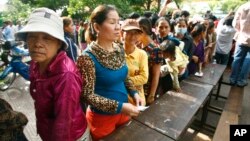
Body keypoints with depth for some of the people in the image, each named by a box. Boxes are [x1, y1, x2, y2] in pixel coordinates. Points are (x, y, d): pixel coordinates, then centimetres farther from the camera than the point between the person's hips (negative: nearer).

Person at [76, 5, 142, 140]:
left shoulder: (119, 49, -4)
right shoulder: (88, 57, -23)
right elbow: (88, 95, -21)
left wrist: (134, 93, -6)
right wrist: (119, 106, -27)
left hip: (123, 112, 6)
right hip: (102, 117, -5)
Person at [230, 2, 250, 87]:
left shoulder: (242, 7, -5)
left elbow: (235, 24, -1)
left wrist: (242, 32, 13)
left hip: (241, 38, 2)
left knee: (237, 59, 11)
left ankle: (233, 79, 18)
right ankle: (241, 81, 17)